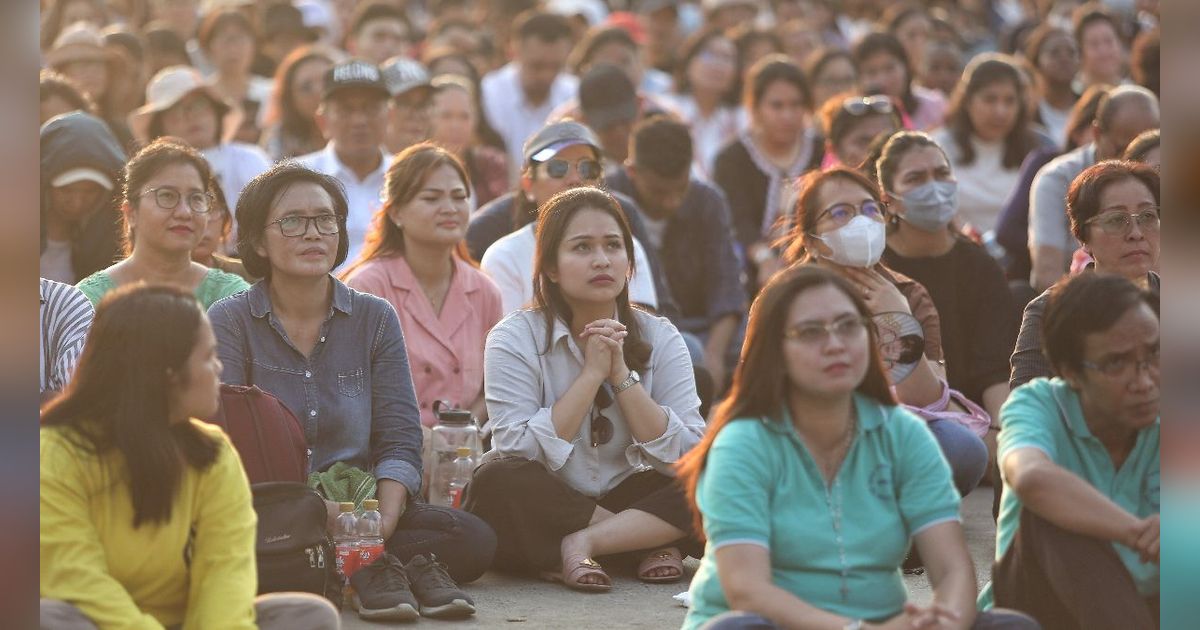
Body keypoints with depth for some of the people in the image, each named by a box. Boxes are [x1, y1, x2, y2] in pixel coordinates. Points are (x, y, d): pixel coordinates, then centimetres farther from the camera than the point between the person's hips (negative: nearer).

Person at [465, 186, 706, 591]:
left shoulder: (660, 338, 1)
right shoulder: (514, 339, -7)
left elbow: (687, 458, -9)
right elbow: (520, 453, -19)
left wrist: (621, 374, -16)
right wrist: (591, 374, -19)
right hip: (546, 508, -2)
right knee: (496, 482, -34)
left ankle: (583, 543, -23)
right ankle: (652, 540, -21)